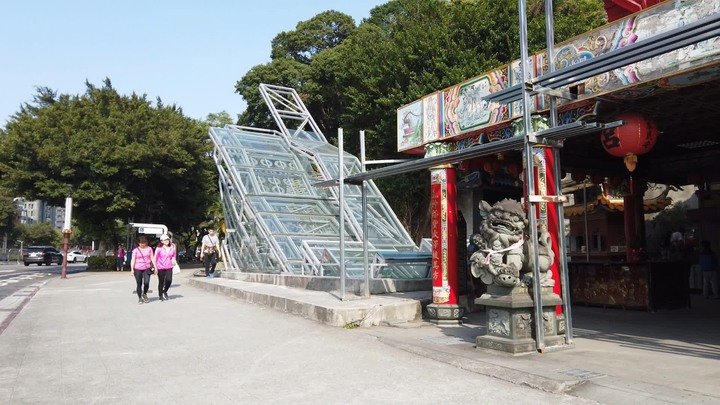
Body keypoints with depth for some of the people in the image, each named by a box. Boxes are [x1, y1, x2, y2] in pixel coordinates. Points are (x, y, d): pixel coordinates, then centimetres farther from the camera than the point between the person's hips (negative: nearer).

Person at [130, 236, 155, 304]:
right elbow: (133, 260, -3)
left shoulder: (149, 249, 7)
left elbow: (152, 258, 8)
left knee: (146, 283, -12)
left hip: (147, 268, 1)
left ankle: (144, 294, 16)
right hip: (137, 269, -1)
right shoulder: (135, 250, 1)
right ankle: (139, 298, 17)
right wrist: (132, 269, -11)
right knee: (139, 284, 2)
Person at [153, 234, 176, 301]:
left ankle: (165, 292, 18)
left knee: (169, 280, -10)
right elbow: (155, 258, -2)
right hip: (160, 268, -2)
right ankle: (161, 296, 20)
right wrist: (155, 268, -6)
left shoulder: (172, 247, 4)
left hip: (169, 267, 3)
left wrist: (173, 260, -2)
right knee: (161, 282, 5)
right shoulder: (159, 248, -6)